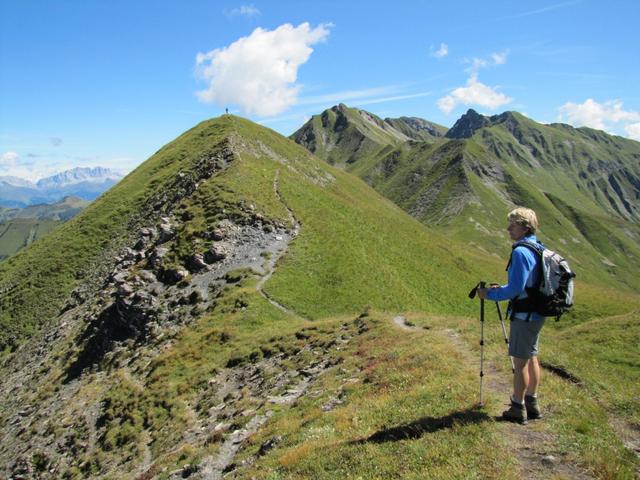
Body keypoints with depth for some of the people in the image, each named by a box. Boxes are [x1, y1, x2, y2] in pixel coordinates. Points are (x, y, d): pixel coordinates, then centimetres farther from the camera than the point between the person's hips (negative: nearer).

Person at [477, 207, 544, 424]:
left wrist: (490, 294, -11)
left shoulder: (521, 252, -21)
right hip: (537, 314, 9)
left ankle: (518, 409, 12)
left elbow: (515, 288, -24)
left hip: (524, 316, -9)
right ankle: (532, 404, 30)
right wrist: (501, 289, 14)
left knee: (520, 361, 1)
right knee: (531, 357, 18)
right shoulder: (539, 249, 9)